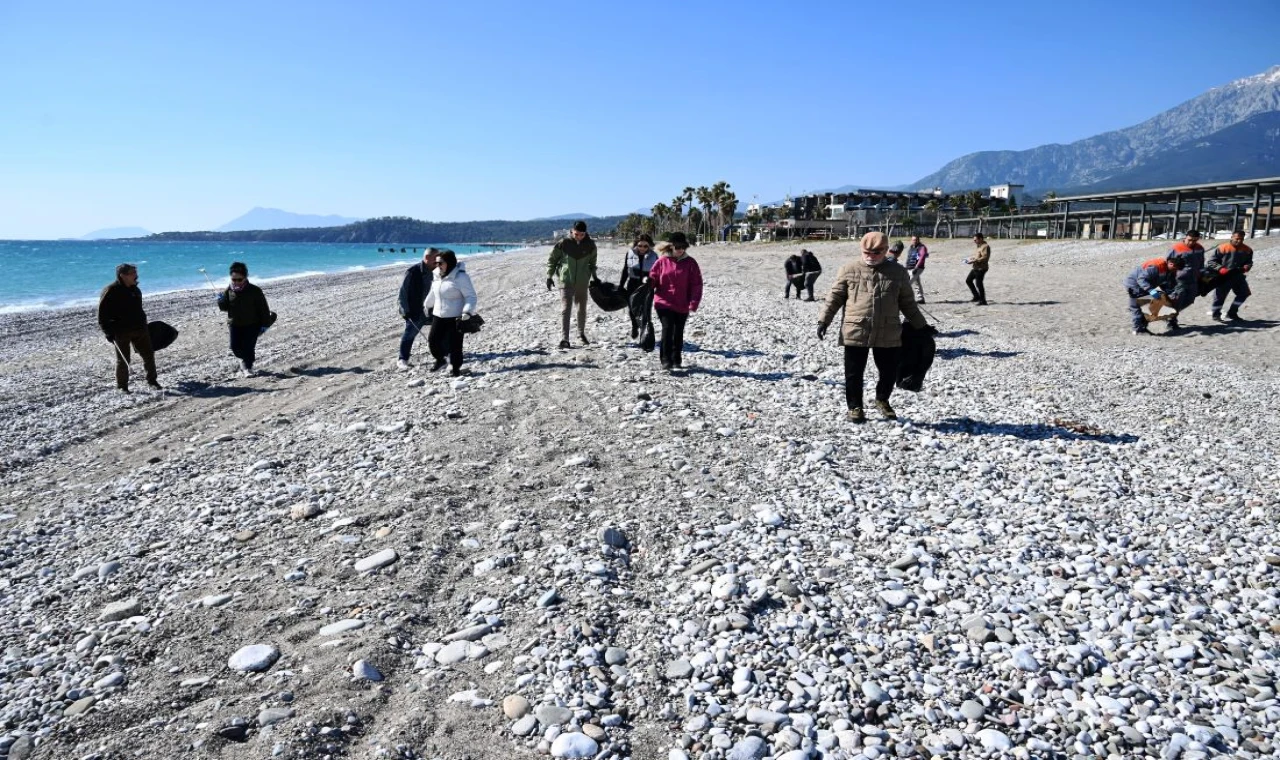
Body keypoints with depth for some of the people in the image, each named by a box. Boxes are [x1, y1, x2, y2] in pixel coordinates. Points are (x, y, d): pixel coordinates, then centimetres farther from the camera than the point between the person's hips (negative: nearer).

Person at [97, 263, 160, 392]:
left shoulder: (135, 290, 10)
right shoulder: (111, 291, -13)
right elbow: (102, 315, -13)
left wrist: (144, 326, 22)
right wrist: (109, 333, -16)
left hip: (139, 329, 6)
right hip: (121, 332, -6)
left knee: (149, 354, 9)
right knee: (123, 360, 3)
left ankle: (152, 380, 24)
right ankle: (122, 386, 16)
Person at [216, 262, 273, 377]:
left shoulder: (255, 291, -10)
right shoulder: (229, 290, 0)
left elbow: (263, 308, -5)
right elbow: (224, 307, 5)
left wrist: (265, 324, -7)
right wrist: (221, 300, -16)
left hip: (252, 325, -3)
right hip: (235, 324, 3)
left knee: (248, 347, -7)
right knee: (235, 346, -1)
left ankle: (248, 367, 11)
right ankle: (244, 359, 30)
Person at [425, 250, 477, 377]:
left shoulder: (460, 277, -16)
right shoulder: (438, 276, 6)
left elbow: (471, 296, -15)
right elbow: (433, 293, 24)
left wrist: (467, 312, -28)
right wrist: (427, 306, 37)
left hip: (456, 318, -7)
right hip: (438, 316, 7)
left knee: (454, 344, -2)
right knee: (432, 341, 5)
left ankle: (456, 368, 17)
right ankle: (440, 359, 31)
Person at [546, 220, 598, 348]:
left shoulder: (590, 245, -3)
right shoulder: (564, 244, -9)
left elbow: (592, 263, 13)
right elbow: (552, 259, 2)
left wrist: (593, 277, 11)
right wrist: (549, 276, -1)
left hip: (582, 282, 3)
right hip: (566, 281, -3)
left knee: (582, 309, 14)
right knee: (566, 309, -10)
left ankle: (581, 334, 33)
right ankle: (564, 338, -10)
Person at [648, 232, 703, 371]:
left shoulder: (690, 263, -2)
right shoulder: (663, 261, -1)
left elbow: (696, 285, -4)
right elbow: (653, 277, 5)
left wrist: (693, 304, -12)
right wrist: (648, 282, -19)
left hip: (682, 306, 2)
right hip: (664, 303, -1)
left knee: (678, 332, 12)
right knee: (667, 329, -13)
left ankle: (676, 360, 26)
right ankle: (666, 360, -8)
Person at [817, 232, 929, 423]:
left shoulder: (898, 272, 6)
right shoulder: (849, 269, 0)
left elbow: (907, 303, 14)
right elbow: (835, 297, 4)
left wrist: (921, 326, 15)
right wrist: (824, 320, -3)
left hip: (888, 334, 2)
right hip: (855, 333, -2)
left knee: (889, 372, 11)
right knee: (854, 373, 5)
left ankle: (882, 400, 37)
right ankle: (855, 407, 23)